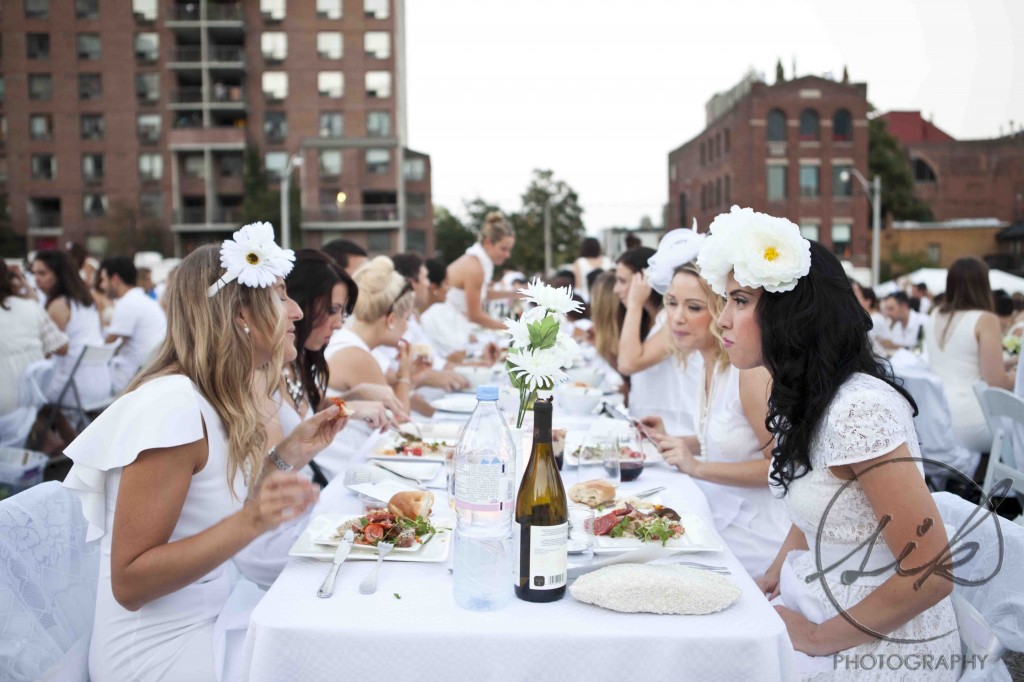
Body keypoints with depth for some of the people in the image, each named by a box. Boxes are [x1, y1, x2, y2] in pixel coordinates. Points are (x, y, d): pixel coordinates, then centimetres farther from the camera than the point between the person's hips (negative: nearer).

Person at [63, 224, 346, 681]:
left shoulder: (215, 399, 2)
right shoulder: (173, 406, -23)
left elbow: (215, 516, 7)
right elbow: (129, 583, -22)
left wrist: (289, 454, 0)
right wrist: (250, 522, -32)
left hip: (214, 616, 8)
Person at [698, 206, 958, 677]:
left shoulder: (859, 410, -24)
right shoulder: (805, 399, 3)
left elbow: (930, 574, -22)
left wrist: (819, 639, -15)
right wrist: (773, 577, 2)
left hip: (883, 644, -7)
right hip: (811, 611, 7)